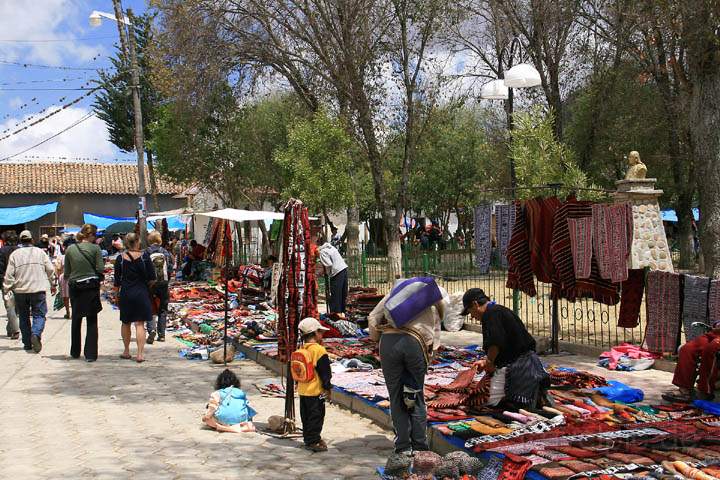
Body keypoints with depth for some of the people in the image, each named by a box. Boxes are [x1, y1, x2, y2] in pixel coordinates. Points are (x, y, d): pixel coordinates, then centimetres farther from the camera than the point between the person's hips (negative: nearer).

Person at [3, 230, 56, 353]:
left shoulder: (14, 254, 1)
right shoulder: (40, 252, 2)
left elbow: (9, 274, -2)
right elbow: (50, 269, 4)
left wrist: (7, 288, 8)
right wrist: (53, 284, 15)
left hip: (20, 291, 1)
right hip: (38, 289, -1)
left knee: (24, 317, 12)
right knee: (39, 315, 2)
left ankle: (27, 343, 14)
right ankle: (36, 334, -26)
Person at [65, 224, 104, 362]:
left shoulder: (70, 249, 2)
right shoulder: (95, 248, -8)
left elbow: (66, 273, 4)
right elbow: (100, 269, -11)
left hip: (74, 287, 3)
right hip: (91, 287, -3)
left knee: (76, 320, 17)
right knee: (92, 321, 3)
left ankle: (75, 352, 26)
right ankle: (90, 353, -1)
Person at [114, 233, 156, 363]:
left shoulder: (120, 258, -4)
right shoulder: (144, 256, -7)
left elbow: (117, 280, 1)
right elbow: (152, 277, -5)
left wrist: (116, 295, 12)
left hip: (125, 293, 1)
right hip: (141, 293, -1)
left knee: (126, 323, 17)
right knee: (140, 324, -1)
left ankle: (126, 351, 25)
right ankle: (140, 354, -7)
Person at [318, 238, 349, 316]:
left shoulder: (322, 252, -9)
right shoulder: (330, 247, 16)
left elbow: (329, 264, -18)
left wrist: (327, 272, 2)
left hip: (337, 272, -9)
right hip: (344, 268, 9)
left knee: (335, 294, -2)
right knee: (343, 293, 15)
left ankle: (336, 312, -1)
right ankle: (342, 311, 23)